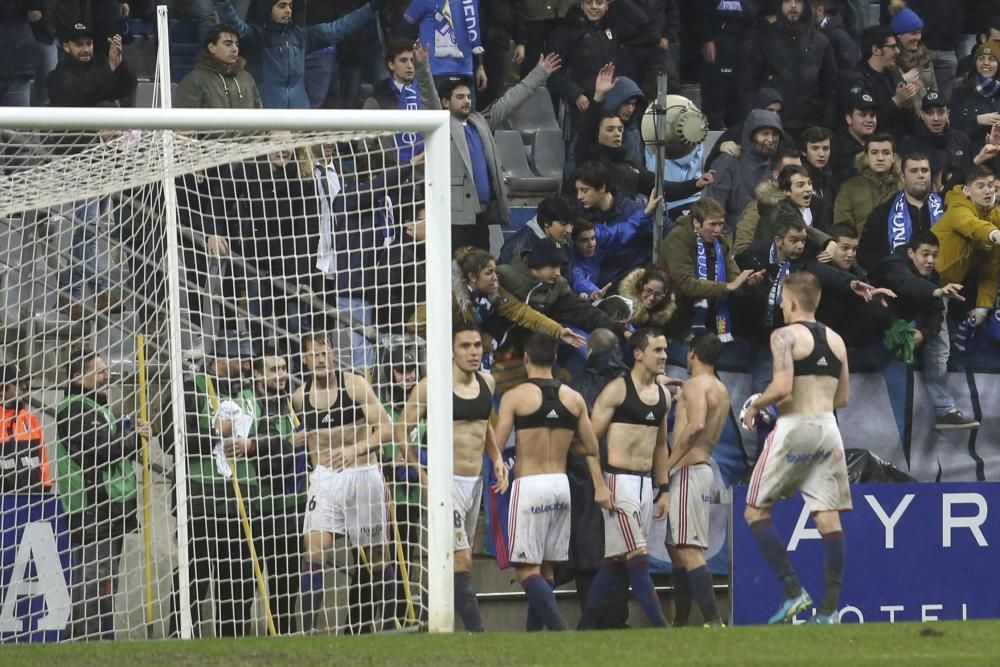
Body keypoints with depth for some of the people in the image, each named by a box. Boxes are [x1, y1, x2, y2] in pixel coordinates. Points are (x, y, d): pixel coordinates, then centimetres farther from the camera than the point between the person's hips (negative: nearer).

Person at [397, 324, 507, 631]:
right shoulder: (431, 386, -10)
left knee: (454, 562, 11)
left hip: (476, 481, 7)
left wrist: (497, 459, 12)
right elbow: (402, 430, -6)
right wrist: (422, 475, -11)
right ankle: (476, 631, -18)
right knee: (462, 562, -14)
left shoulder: (487, 383, 9)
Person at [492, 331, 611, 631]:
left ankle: (559, 629, -24)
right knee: (546, 567, 16)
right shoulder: (573, 398, 6)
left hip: (528, 484, -5)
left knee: (527, 570, -6)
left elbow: (496, 443, -10)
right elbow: (591, 448, 10)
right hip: (561, 484, 5)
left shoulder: (514, 397, -7)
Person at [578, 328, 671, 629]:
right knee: (638, 558, -12)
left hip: (647, 484, 8)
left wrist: (663, 489, 18)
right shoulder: (618, 390, -9)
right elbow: (591, 438, -9)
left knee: (616, 561, 9)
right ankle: (660, 627, -15)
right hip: (620, 480, -8)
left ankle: (586, 627, 15)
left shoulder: (663, 395, 14)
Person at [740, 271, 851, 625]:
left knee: (756, 511, 4)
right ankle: (830, 607, -2)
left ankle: (793, 590, -8)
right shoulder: (835, 340, 13)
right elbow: (843, 397, 17)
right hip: (828, 428, 6)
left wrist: (755, 406, -1)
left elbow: (782, 386, -18)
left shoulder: (785, 336, -6)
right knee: (828, 518, 2)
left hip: (794, 427, -6)